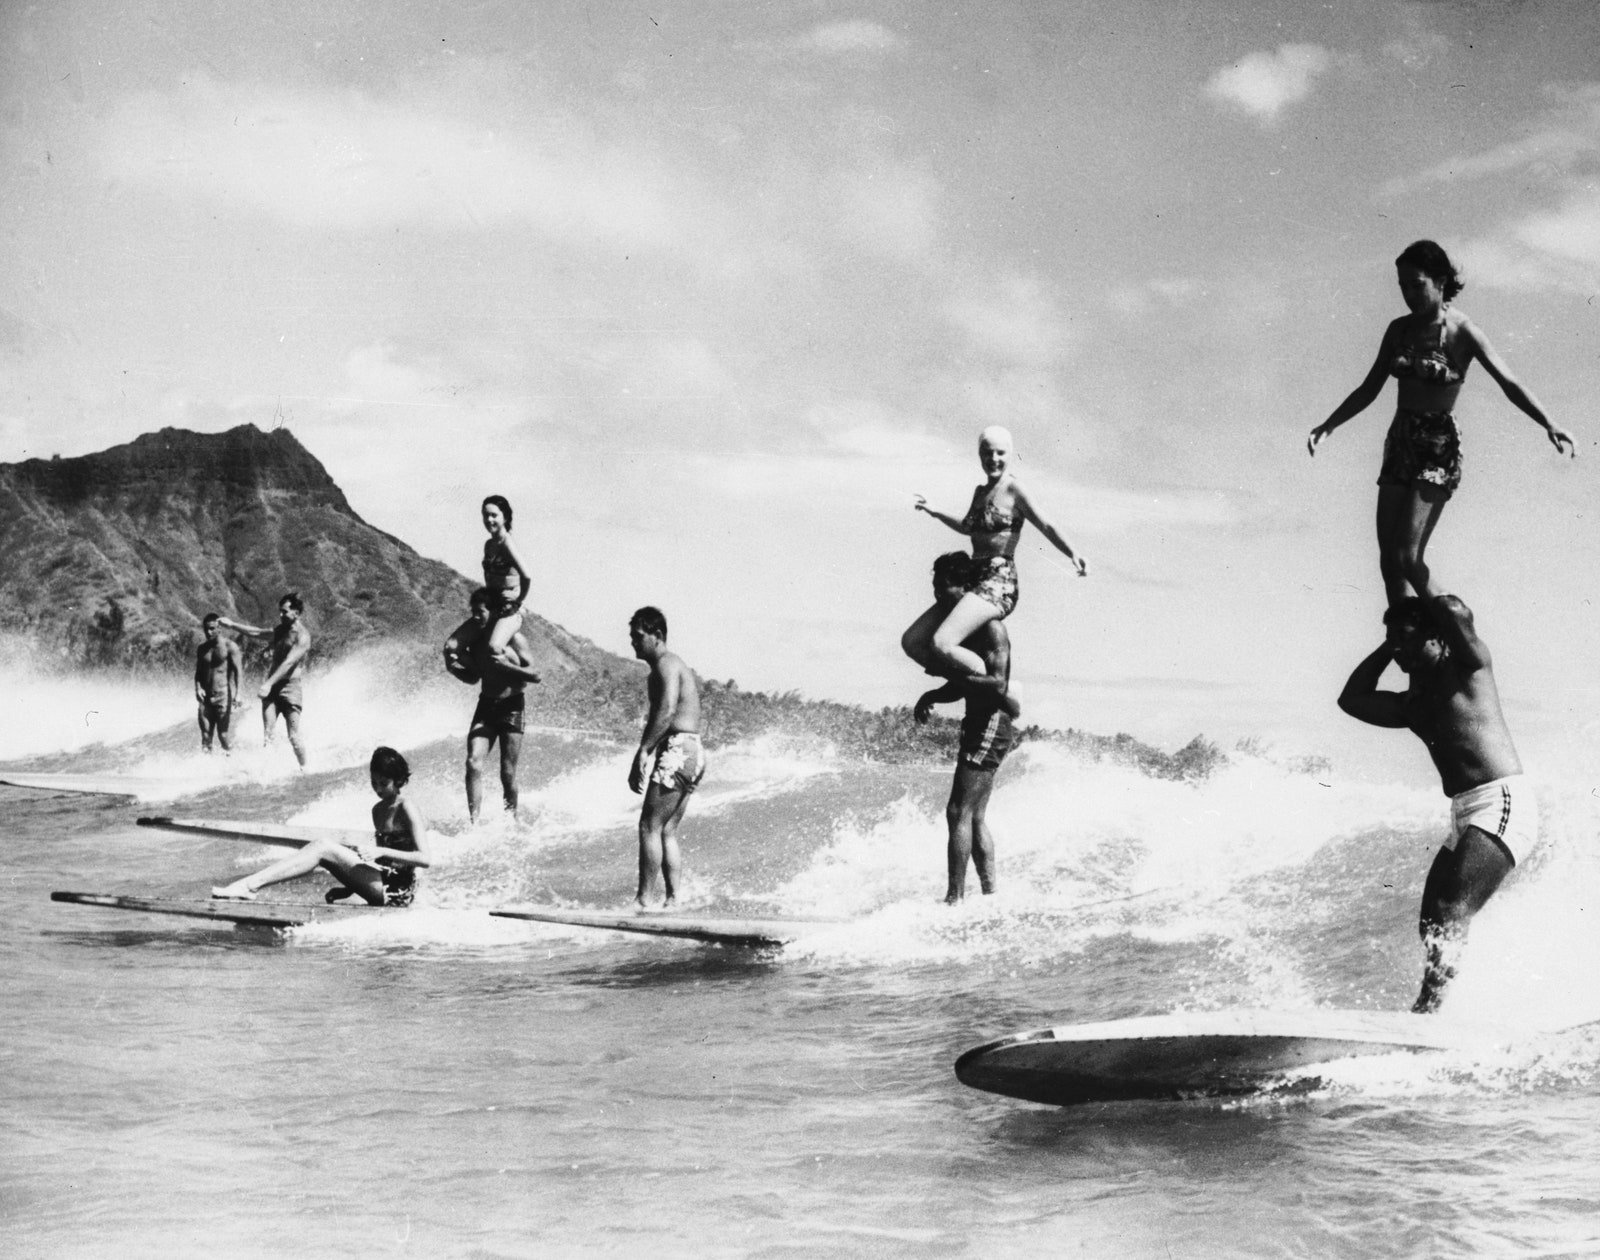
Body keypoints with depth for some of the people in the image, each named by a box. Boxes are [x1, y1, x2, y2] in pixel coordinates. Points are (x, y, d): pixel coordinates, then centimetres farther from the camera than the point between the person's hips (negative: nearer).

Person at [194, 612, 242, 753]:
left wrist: (237, 693, -15)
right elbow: (198, 671, 14)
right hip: (205, 697, 5)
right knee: (205, 735, 3)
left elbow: (237, 670, -7)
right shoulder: (201, 649, 11)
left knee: (224, 734, -7)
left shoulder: (229, 646, -5)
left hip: (223, 696, -5)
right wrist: (198, 688, -4)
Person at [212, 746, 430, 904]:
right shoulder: (379, 810, 17)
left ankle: (249, 885, -27)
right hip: (381, 886, 9)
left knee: (324, 847, -20)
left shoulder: (408, 811, -9)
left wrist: (381, 852, -26)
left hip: (396, 892, -9)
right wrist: (349, 888, 14)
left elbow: (425, 859, -19)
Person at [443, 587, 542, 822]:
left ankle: (512, 818, 16)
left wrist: (507, 665, -24)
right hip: (486, 704, 4)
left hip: (511, 706, -4)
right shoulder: (475, 639, 5)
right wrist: (455, 668, -3)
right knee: (473, 763, -11)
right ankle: (474, 821, -9)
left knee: (508, 772, -2)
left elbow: (536, 675, -12)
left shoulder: (514, 638, -10)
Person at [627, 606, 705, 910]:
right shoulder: (673, 664, 23)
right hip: (693, 752, 10)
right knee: (667, 832, 11)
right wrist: (640, 764, 23)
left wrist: (643, 751, -25)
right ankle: (672, 900, 9)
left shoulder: (666, 664, -8)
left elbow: (667, 710, -23)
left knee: (650, 827, -9)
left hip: (677, 750, -10)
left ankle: (642, 899, -10)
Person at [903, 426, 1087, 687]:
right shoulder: (981, 491, 17)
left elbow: (1045, 527, -17)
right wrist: (935, 513, 42)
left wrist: (1072, 553, -33)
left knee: (942, 643, -27)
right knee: (911, 642, 0)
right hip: (973, 579, 8)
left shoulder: (1013, 489, -5)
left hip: (998, 584, -8)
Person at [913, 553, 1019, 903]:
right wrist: (933, 696, 2)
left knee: (959, 813, -12)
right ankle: (990, 894, 18)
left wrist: (955, 675, -23)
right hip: (979, 726, 10)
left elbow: (997, 683, -23)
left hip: (991, 726, -10)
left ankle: (955, 898, -13)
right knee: (976, 817, 12)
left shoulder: (990, 628, -14)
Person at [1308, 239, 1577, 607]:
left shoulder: (1462, 332, -10)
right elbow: (1369, 389, 17)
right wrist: (1327, 426, 11)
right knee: (1388, 561, 1)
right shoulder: (1399, 330, 7)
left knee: (1407, 556, -15)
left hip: (1439, 447, -6)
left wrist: (1550, 426, -29)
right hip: (1400, 441, 6)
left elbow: (1509, 384, -16)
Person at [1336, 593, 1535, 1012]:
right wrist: (1387, 646, 20)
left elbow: (1456, 612, -18)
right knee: (1433, 927, 3)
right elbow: (1352, 700, 21)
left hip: (1502, 804, -9)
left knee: (1449, 916, -21)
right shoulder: (1411, 704, 20)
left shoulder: (1467, 665, 0)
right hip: (1464, 817, 9)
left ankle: (1426, 1009, -29)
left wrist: (1425, 603, 4)